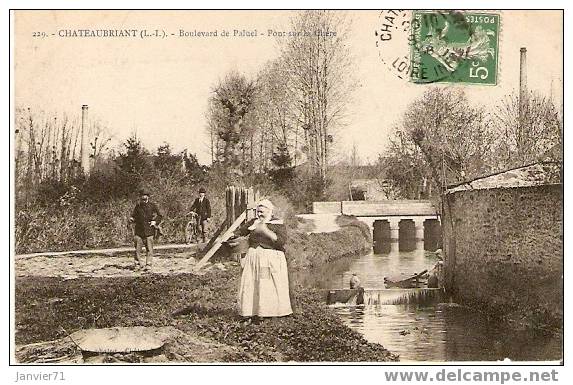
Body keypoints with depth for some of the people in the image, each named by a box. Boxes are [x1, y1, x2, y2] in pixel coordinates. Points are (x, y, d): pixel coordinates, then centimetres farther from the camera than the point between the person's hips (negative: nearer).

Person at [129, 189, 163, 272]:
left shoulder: (152, 205, 3)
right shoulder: (138, 206, 11)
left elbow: (159, 216, 8)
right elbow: (134, 215, 20)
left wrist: (155, 221, -9)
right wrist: (131, 219, -2)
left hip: (149, 230, -3)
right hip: (139, 230, 3)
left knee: (149, 248, -3)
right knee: (138, 248, 2)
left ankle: (148, 264, 2)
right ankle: (138, 264, 13)